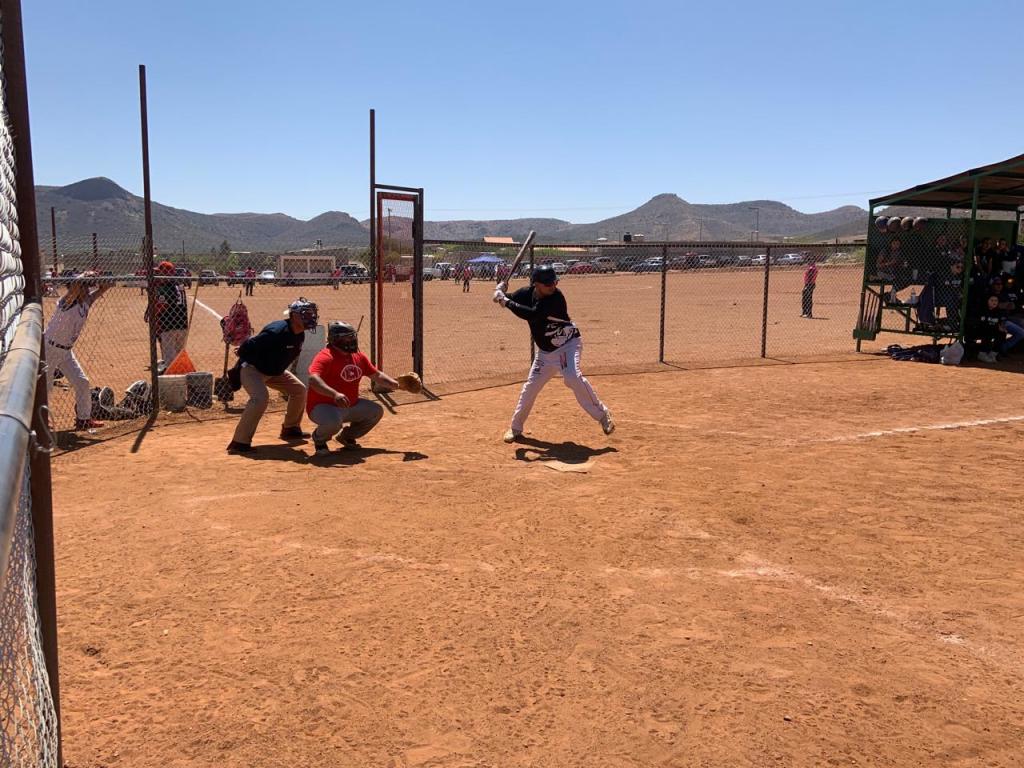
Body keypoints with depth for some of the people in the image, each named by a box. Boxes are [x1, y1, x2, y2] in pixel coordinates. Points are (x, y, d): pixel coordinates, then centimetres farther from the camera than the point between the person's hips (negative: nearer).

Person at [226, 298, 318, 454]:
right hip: (252, 369, -9)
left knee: (299, 390, 12)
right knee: (260, 398, -31)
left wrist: (279, 370, 13)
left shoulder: (300, 335, -3)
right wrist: (237, 370, -19)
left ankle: (290, 429, 28)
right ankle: (239, 442, -26)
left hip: (275, 371, 9)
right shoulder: (277, 331, -31)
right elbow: (248, 346, -28)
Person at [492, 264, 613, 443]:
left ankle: (602, 415, -17)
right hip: (545, 351, 6)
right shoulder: (528, 293, -7)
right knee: (530, 387, 9)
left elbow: (532, 314, -37)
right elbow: (510, 302, 7)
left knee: (573, 377, -30)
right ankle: (516, 428, 25)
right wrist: (501, 293, -16)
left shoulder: (556, 297, -26)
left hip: (568, 344, -6)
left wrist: (506, 302, -30)